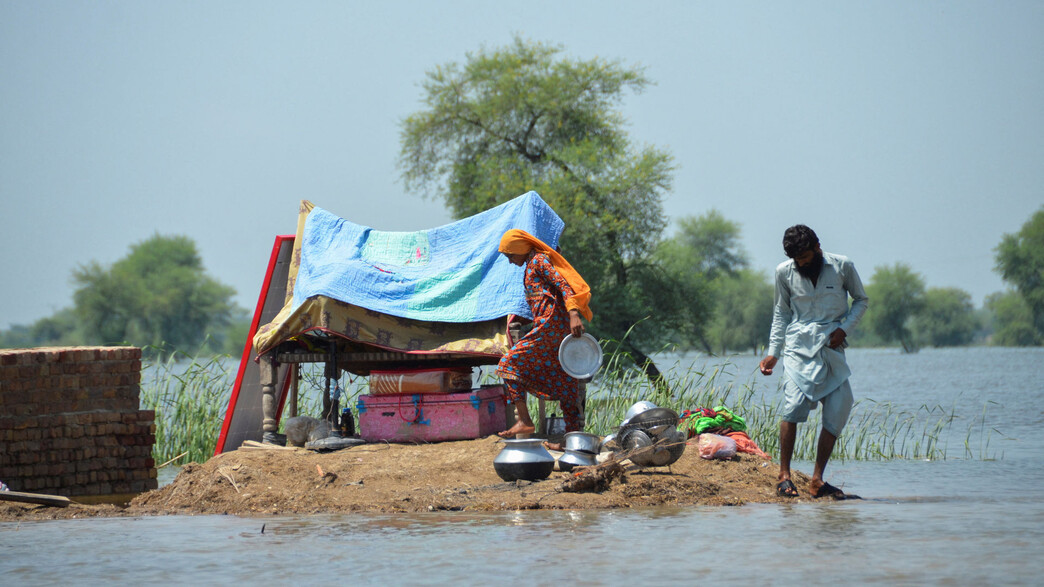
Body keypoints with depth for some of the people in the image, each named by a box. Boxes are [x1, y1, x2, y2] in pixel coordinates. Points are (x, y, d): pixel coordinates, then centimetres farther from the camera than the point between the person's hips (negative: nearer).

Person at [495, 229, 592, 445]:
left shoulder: (538, 261, -4)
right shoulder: (533, 264, 24)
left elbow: (562, 285, -17)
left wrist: (573, 314, -30)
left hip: (549, 325, -10)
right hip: (561, 329, 10)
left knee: (510, 364, -7)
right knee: (563, 382, 8)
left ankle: (525, 421, -12)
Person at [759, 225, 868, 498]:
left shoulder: (842, 266, 0)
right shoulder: (785, 272, 4)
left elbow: (861, 300, 12)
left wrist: (844, 328, -5)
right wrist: (773, 353, 10)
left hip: (832, 350, 1)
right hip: (799, 347, -1)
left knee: (838, 411, -7)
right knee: (794, 406, -19)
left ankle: (817, 480, 2)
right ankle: (784, 476, -13)